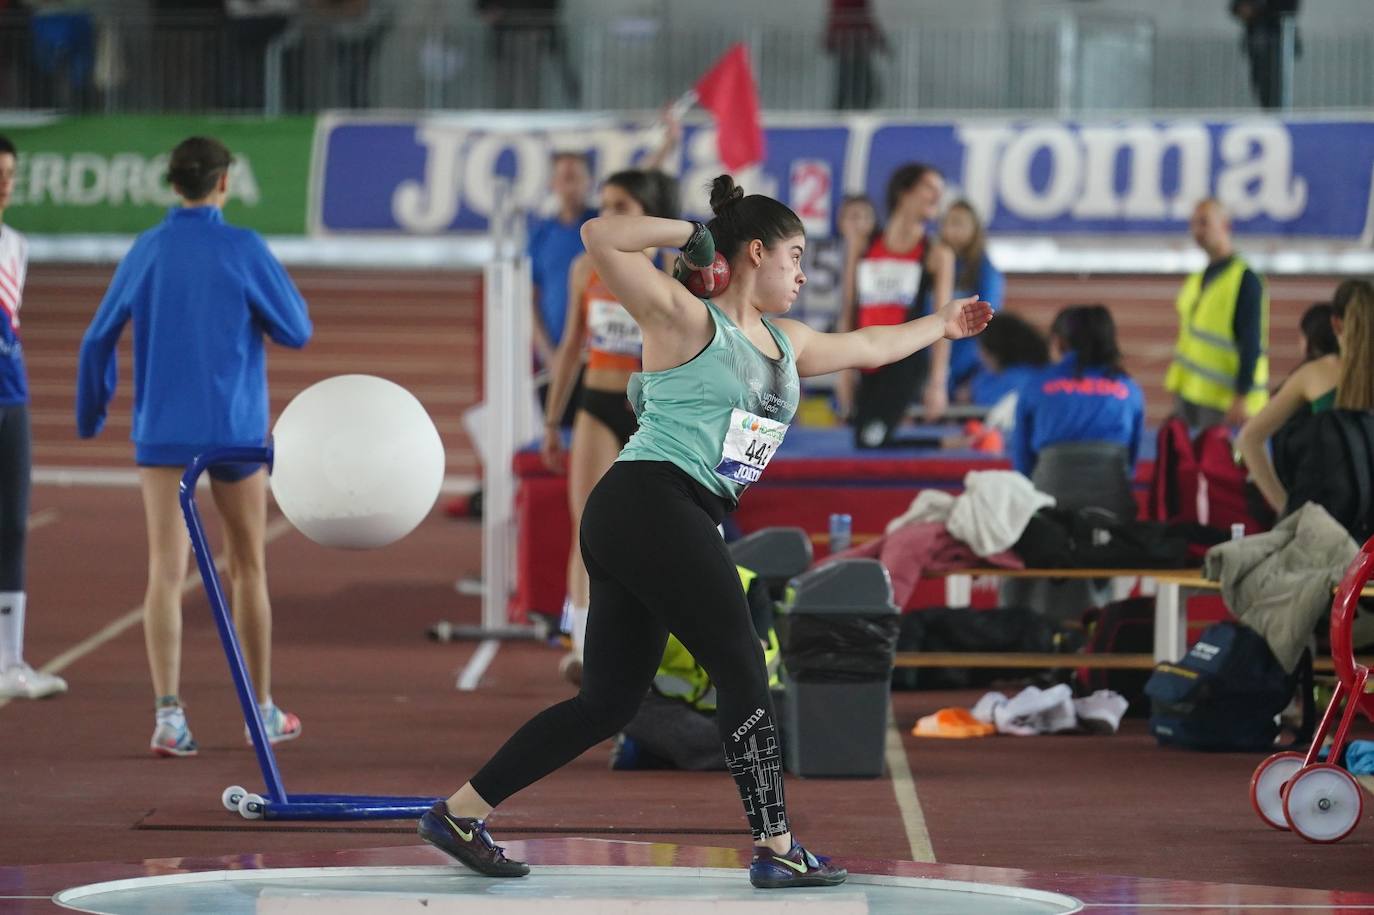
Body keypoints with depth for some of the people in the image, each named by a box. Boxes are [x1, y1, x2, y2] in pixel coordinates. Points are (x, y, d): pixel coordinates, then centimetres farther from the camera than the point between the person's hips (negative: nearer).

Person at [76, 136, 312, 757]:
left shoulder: (146, 251, 1)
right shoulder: (243, 250, -8)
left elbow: (98, 339, 6)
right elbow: (296, 332, -2)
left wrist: (91, 414, 20)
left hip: (161, 433, 1)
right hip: (234, 429, -1)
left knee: (166, 571, -3)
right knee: (248, 567, 13)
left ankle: (169, 713, -16)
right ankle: (263, 710, 22)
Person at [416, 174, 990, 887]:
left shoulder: (785, 345, 22)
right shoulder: (688, 319, -3)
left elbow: (868, 347, 39)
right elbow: (600, 238, -13)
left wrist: (943, 324, 46)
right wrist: (689, 235, -9)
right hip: (651, 501, -10)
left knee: (609, 701, 7)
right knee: (743, 672, -8)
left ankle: (459, 813, 11)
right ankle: (775, 848, -5)